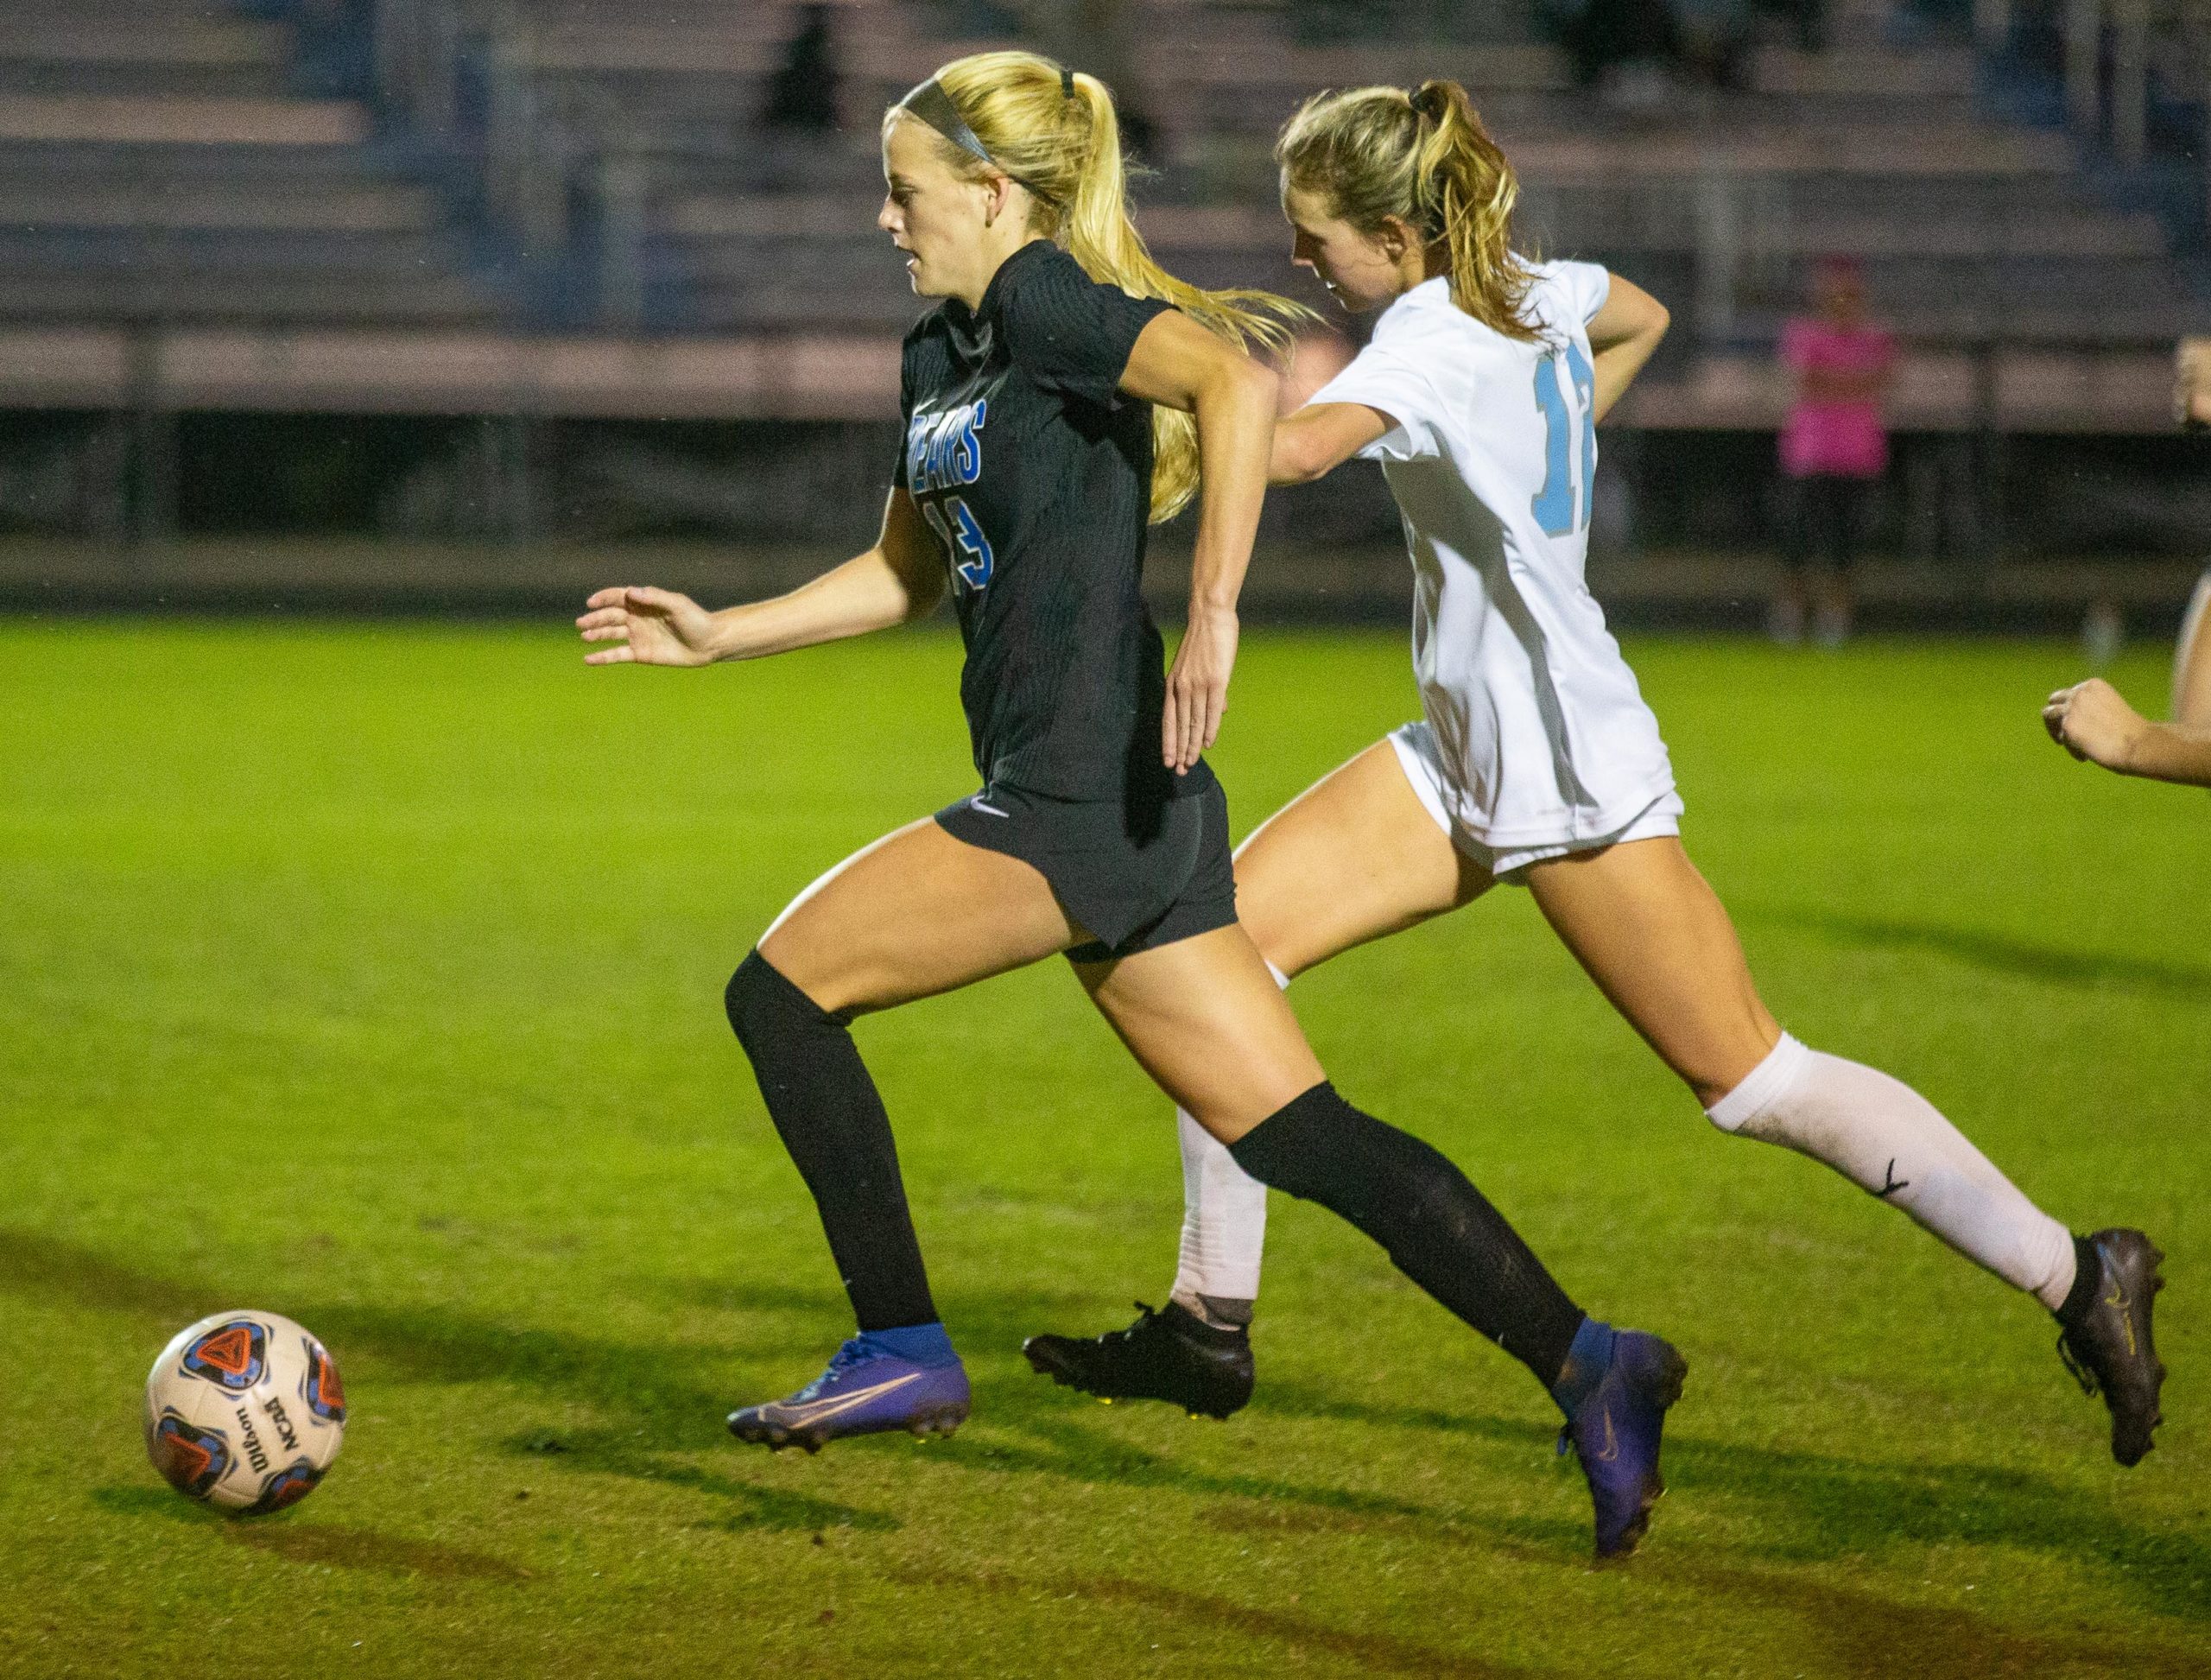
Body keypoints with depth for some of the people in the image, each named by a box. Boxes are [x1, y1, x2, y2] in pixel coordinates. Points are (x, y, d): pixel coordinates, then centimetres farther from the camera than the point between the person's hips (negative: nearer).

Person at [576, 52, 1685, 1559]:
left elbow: (1237, 383, -27)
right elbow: (909, 571, 33)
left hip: (1085, 802, -10)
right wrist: (720, 635, 28)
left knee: (782, 989, -2)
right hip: (1123, 814, 10)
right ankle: (1586, 1364, 0)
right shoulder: (941, 353, 20)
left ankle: (902, 1348, 2)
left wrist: (1213, 615, -32)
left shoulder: (1049, 304, -9)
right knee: (1296, 1135, 5)